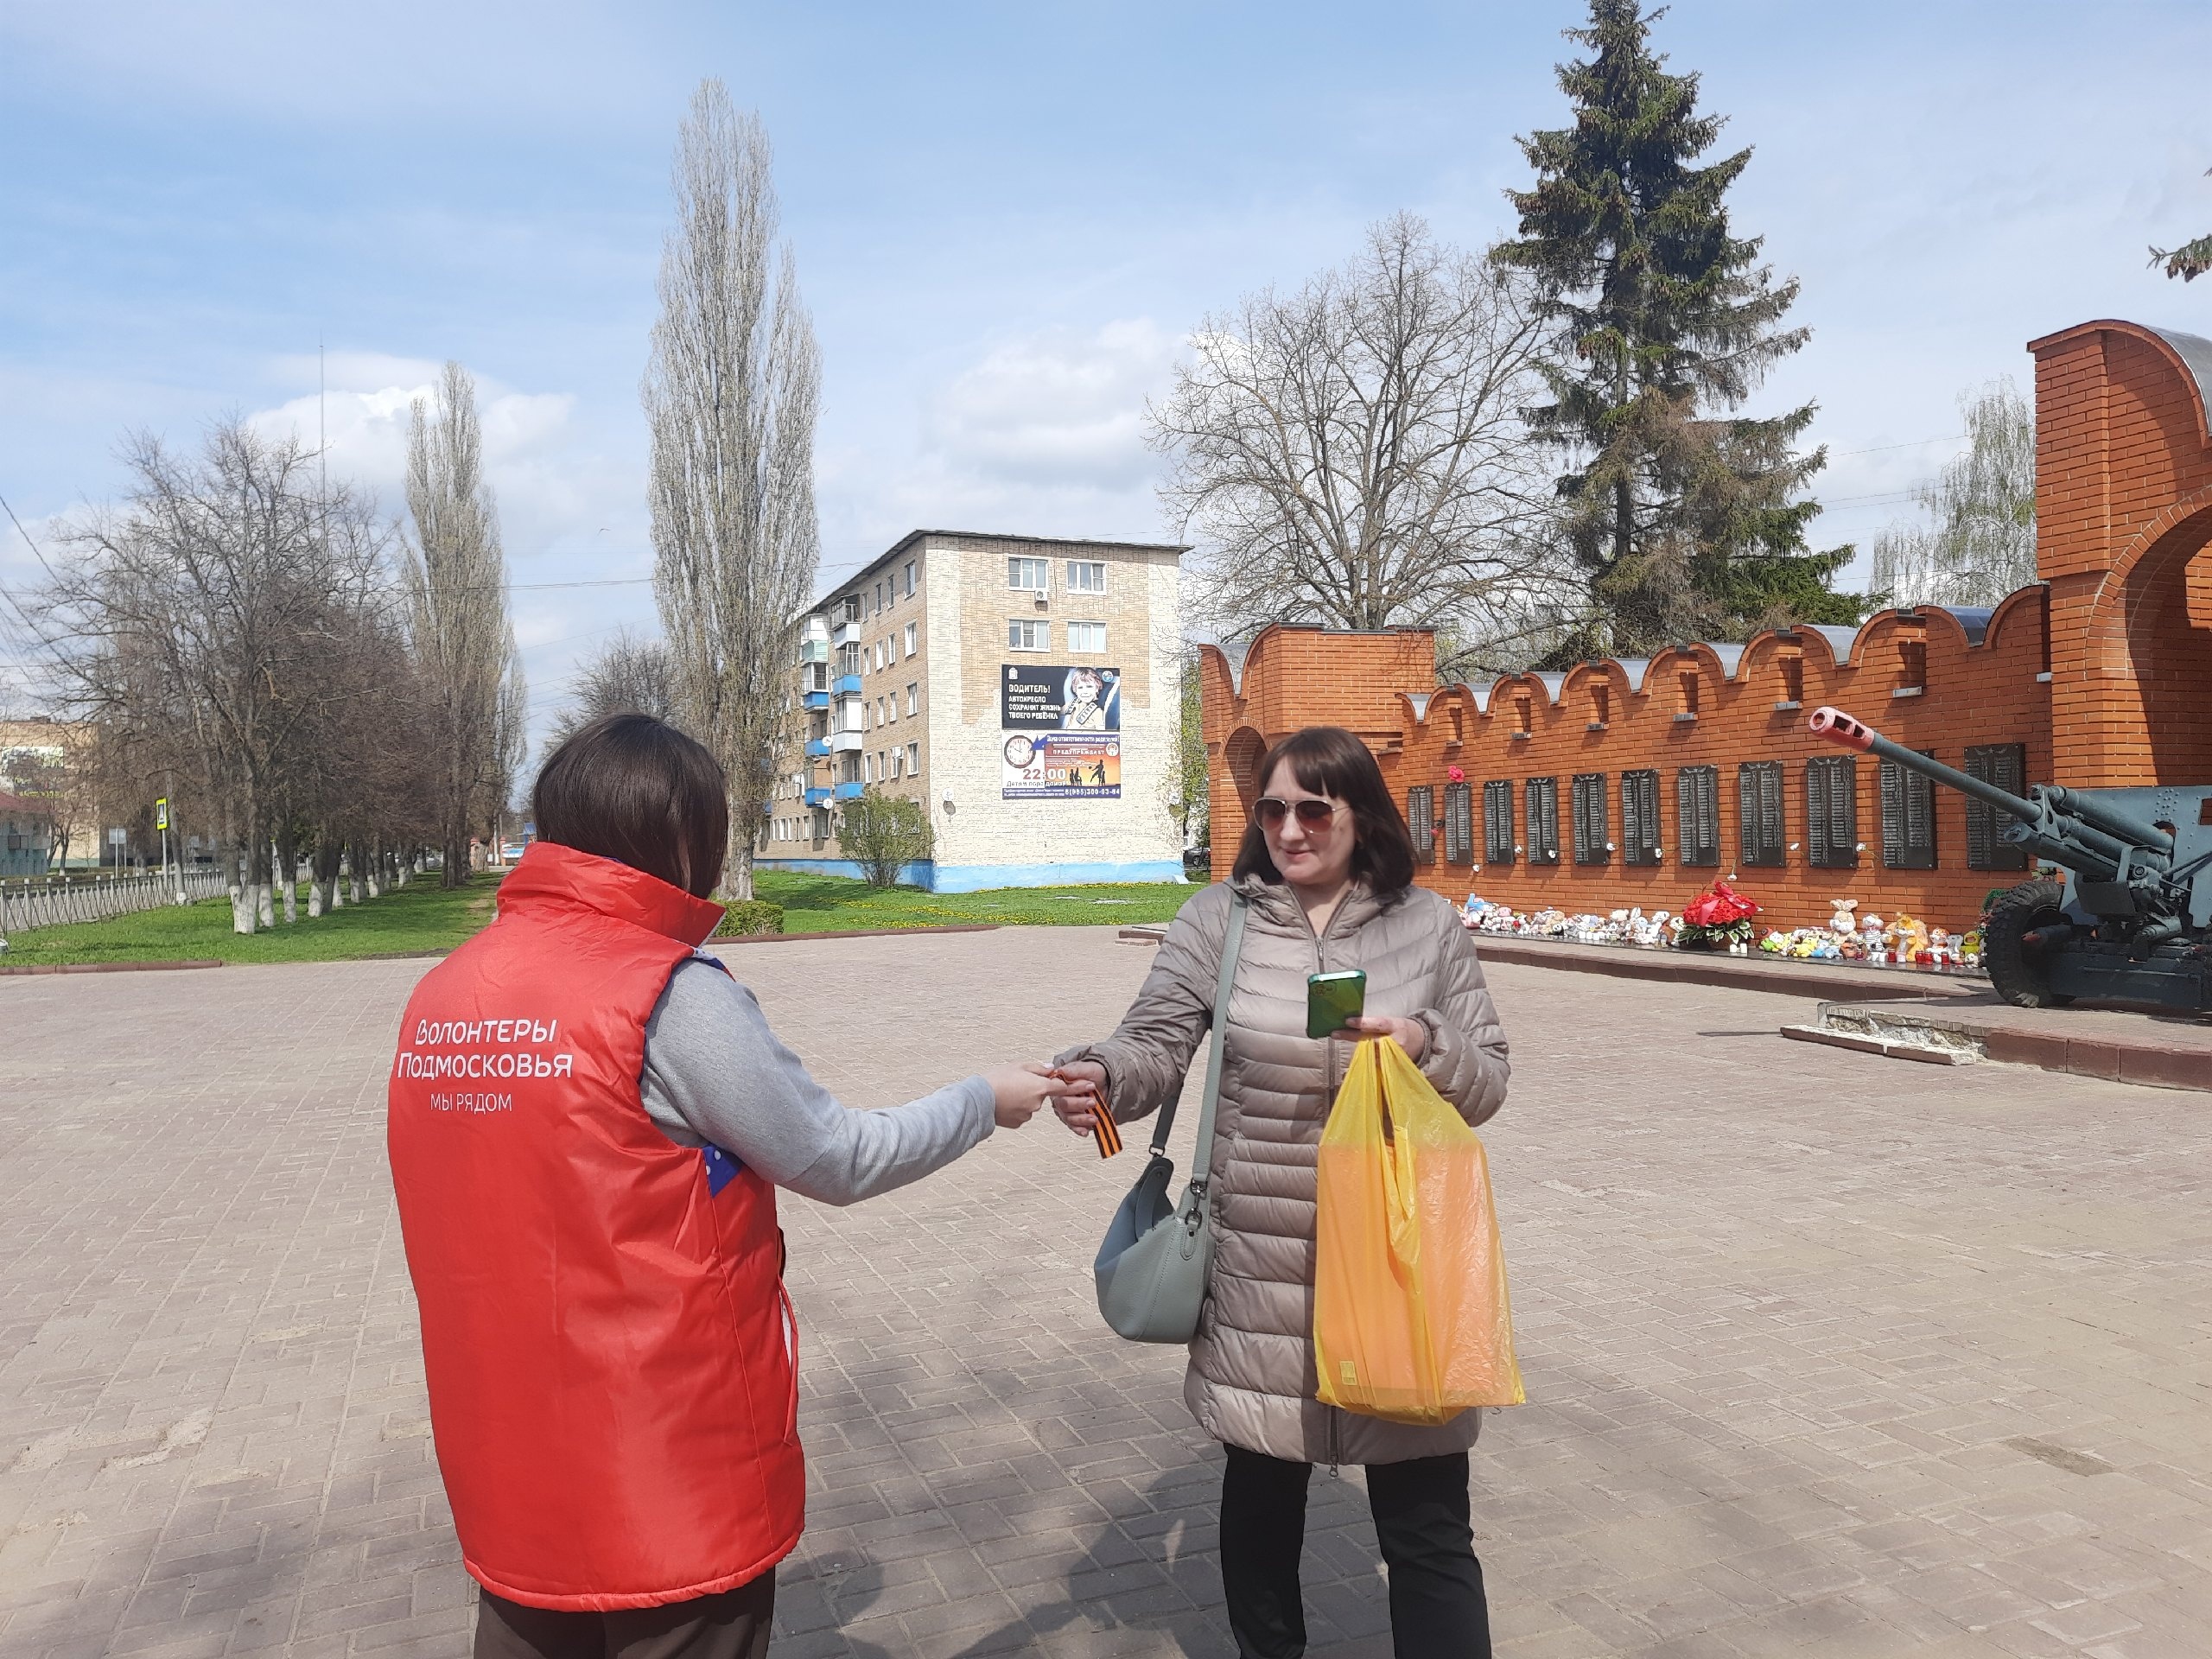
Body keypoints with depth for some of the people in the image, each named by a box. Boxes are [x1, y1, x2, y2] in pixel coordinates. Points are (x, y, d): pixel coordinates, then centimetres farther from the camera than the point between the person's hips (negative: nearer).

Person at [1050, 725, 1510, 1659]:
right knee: (1260, 1492, 19)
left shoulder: (1426, 925, 1)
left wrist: (1427, 1048, -17)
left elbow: (1488, 1079, 4)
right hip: (1258, 1266, 1)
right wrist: (1102, 1075, -30)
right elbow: (1157, 1045, -9)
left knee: (1427, 1526, 6)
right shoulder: (1219, 919, -2)